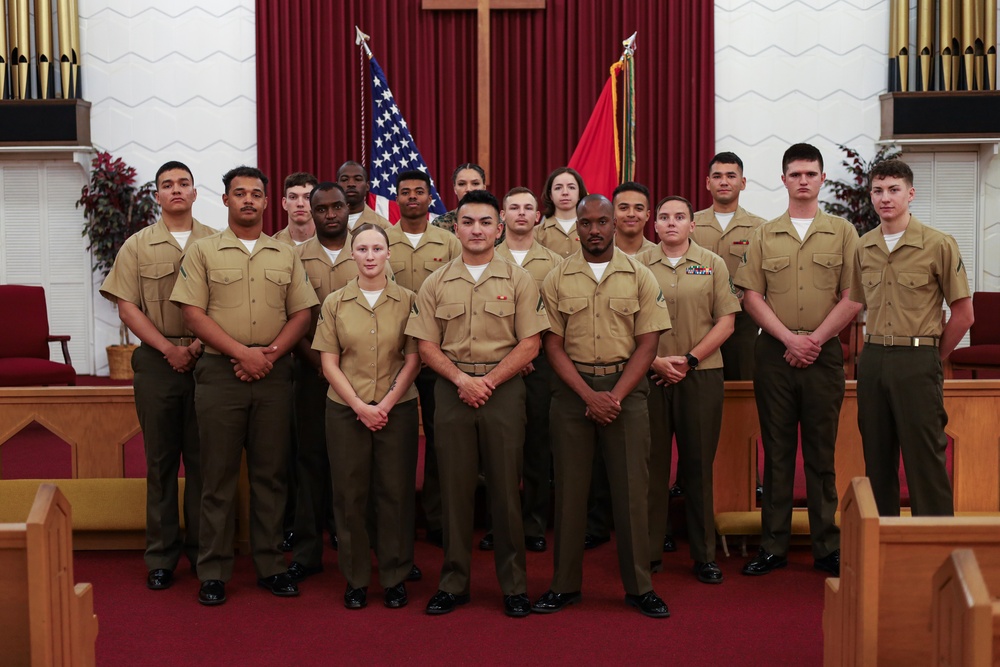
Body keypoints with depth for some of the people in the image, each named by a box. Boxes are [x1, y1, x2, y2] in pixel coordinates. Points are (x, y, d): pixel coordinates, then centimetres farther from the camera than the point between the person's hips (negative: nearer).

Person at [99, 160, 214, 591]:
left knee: (203, 458, 3)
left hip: (207, 359, 0)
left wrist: (199, 346, -10)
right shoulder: (138, 246, 8)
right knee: (160, 459, 5)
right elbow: (128, 308, 2)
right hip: (157, 362, 0)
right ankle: (161, 555, 11)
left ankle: (202, 549, 13)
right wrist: (169, 349, -9)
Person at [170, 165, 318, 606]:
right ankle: (213, 572, 9)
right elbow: (193, 313, -4)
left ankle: (270, 565, 16)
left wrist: (270, 354, -9)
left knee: (271, 472, 7)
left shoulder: (286, 256, 12)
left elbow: (301, 313, 7)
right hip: (220, 372, -2)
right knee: (218, 474, 1)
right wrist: (242, 352, -14)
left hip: (274, 373, 2)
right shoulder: (203, 252, 4)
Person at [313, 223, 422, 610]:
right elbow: (329, 363, 1)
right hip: (346, 410, 1)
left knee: (396, 491, 2)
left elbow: (413, 359, 0)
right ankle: (355, 578, 15)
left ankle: (395, 577, 14)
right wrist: (361, 406, -9)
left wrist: (386, 404, -10)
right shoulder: (335, 303, 4)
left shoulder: (407, 301, 2)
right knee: (350, 493, 4)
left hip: (397, 410, 0)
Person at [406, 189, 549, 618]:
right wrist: (461, 379, -10)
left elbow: (529, 344, -1)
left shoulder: (518, 280, 4)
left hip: (504, 389, -1)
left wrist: (489, 380, -11)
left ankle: (514, 584, 11)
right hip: (451, 390, 2)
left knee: (506, 487, 2)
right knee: (455, 487, 5)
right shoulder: (436, 284, 8)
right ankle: (454, 582, 15)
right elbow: (426, 345, 4)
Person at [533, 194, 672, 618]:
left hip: (626, 388, 0)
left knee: (631, 488, 1)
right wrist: (588, 395, -10)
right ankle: (565, 584, 13)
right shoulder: (557, 280, 5)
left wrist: (615, 396, -11)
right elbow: (553, 345, 1)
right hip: (572, 389, 1)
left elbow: (647, 344, 0)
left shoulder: (640, 277, 4)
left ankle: (639, 586, 11)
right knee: (569, 487, 4)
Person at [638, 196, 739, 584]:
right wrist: (655, 361, -9)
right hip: (649, 375, 0)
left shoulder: (712, 264, 7)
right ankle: (648, 551, 13)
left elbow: (726, 321, 2)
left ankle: (704, 555, 12)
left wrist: (690, 359, -7)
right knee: (651, 464, 4)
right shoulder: (638, 265, 6)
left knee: (699, 464, 4)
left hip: (701, 375, 0)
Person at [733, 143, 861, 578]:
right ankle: (773, 546, 10)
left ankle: (827, 548, 11)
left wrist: (815, 339, -10)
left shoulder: (843, 232, 5)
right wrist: (790, 338, -9)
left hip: (824, 354, -1)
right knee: (777, 453, 5)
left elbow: (852, 297, -1)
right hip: (775, 354, 1)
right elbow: (752, 296, 2)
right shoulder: (764, 236, 8)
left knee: (821, 454, 4)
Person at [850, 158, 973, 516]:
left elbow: (963, 314, -3)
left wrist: (931, 357, 2)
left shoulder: (938, 245, -6)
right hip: (872, 360, 5)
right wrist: (876, 349, 11)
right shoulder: (864, 248, 9)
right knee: (877, 457, 11)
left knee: (924, 458, -2)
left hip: (916, 360, -5)